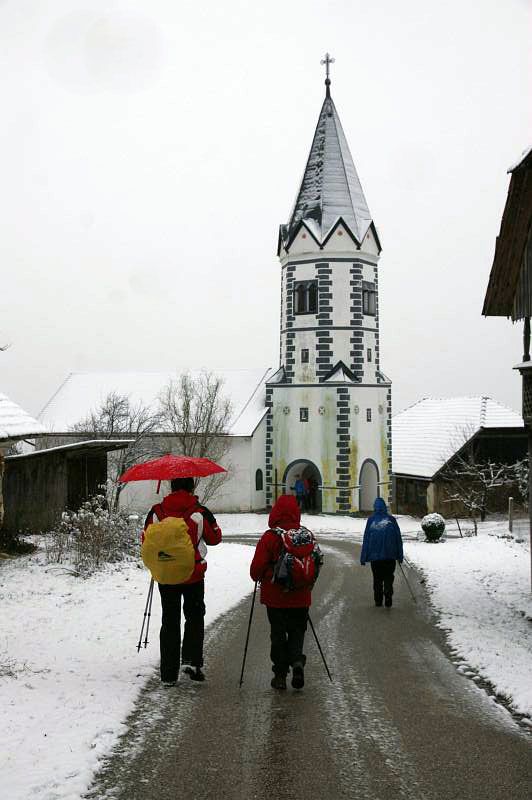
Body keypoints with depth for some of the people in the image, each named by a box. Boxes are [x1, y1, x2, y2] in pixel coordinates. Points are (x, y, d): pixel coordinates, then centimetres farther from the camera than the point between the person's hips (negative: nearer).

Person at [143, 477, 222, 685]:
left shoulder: (156, 512, -5)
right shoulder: (200, 513, -11)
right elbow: (215, 538, 2)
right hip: (194, 575, -2)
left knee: (170, 621, 10)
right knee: (195, 616, 17)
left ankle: (169, 674, 11)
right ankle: (191, 660, 2)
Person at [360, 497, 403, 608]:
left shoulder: (371, 520, 1)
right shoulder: (391, 519, 1)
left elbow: (366, 539, 0)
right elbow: (399, 539, 2)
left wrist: (363, 557, 4)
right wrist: (400, 556, 7)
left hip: (375, 555, 0)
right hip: (390, 556, 0)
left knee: (377, 579, 12)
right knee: (388, 578, 7)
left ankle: (378, 601, 13)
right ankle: (388, 601, -5)